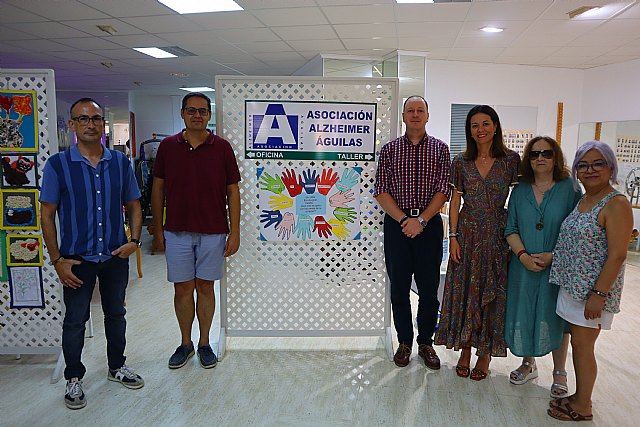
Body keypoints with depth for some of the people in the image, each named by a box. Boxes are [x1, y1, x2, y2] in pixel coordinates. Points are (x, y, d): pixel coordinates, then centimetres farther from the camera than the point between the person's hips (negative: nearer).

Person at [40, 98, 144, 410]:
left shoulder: (120, 162, 0)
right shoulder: (58, 164, -8)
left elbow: (133, 205, 7)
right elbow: (47, 214, -5)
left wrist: (134, 240, -7)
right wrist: (57, 260, -9)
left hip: (116, 255, 3)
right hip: (77, 258, -2)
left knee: (116, 314, 16)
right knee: (75, 320, 10)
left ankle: (117, 367, 36)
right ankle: (73, 379, 29)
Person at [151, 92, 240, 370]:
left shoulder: (222, 147, -2)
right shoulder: (168, 146, 2)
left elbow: (232, 191, -1)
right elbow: (158, 189, 7)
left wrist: (234, 232, -5)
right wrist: (157, 229, 4)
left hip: (213, 232, -1)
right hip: (176, 232, 1)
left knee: (205, 287, 9)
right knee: (182, 288, 8)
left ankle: (204, 344, 25)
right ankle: (185, 344, 26)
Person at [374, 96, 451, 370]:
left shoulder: (440, 149, 5)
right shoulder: (389, 149, 6)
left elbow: (443, 191, -2)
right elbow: (381, 191, -1)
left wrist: (421, 220, -14)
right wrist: (403, 219, -12)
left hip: (429, 224, 0)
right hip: (396, 224, 0)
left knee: (429, 288, 6)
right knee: (399, 287, 7)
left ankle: (426, 342, 24)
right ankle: (404, 342, 23)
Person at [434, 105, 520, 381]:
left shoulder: (511, 160, -1)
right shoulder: (461, 162, 3)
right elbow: (455, 201, 3)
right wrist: (453, 237, -4)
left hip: (497, 236, -1)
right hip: (467, 235, 2)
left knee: (493, 293, 6)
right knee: (464, 291, 7)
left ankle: (486, 353, 22)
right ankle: (465, 350, 23)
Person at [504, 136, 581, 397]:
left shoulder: (569, 189, -4)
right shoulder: (520, 191, 5)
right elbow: (511, 229, 3)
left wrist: (553, 256, -17)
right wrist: (523, 255, -12)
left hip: (558, 267, -3)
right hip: (524, 266, 3)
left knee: (555, 318, 7)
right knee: (523, 315, 11)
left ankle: (559, 373, 26)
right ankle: (528, 365, 32)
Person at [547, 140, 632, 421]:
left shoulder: (616, 204, -16)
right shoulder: (583, 200, 10)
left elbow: (617, 255, -19)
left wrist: (598, 295, -20)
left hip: (594, 290, -8)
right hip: (573, 286, 8)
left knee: (582, 346, 3)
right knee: (578, 344, 16)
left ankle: (582, 407, 19)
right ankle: (579, 396, 31)